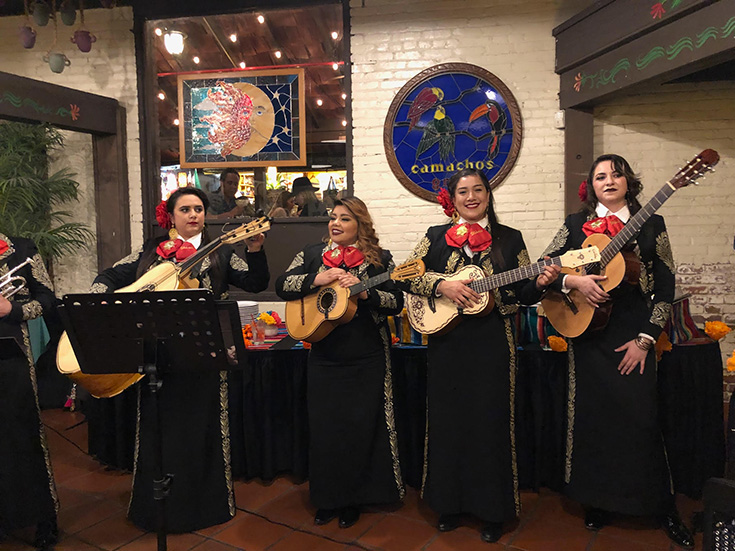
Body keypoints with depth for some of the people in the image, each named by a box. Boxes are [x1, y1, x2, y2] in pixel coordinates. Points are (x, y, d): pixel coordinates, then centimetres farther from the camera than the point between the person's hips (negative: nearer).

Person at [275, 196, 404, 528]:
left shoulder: (378, 259, 0)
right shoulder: (313, 254, 8)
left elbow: (396, 302, -7)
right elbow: (282, 285, -2)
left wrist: (363, 291, -22)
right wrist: (318, 280, -15)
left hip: (367, 360, -2)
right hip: (325, 358, 3)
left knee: (361, 427, 5)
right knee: (324, 427, 8)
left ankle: (352, 499, 25)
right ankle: (327, 499, 28)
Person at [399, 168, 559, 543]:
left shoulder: (509, 239, 6)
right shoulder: (436, 237, 7)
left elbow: (522, 294, 5)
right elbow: (406, 275, -1)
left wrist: (540, 283, -15)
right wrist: (442, 285, -14)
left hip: (493, 344, -1)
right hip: (447, 343, 1)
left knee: (490, 423, 4)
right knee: (448, 420, 9)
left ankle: (492, 511, 23)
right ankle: (450, 504, 27)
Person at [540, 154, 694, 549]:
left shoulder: (650, 225, 4)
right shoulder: (576, 224, 7)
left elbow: (665, 287, 2)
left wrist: (645, 339, -6)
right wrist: (573, 281, -17)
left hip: (634, 335, -1)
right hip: (587, 333, 1)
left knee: (640, 418, -3)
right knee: (591, 416, 5)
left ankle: (663, 507, 17)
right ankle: (597, 501, 23)